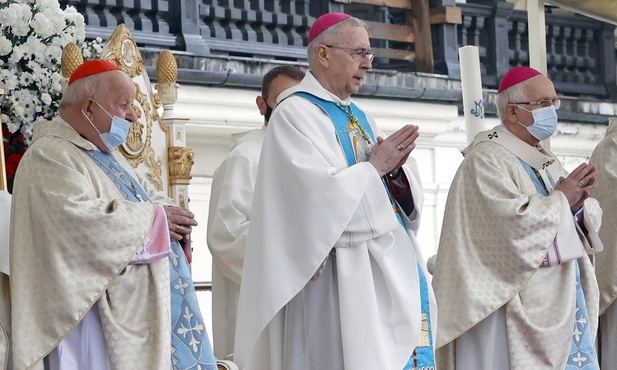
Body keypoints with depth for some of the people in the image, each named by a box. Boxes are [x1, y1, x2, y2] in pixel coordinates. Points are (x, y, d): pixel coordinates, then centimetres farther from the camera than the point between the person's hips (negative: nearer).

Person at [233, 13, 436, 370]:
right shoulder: (295, 113, -6)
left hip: (395, 265, 8)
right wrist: (375, 166, -9)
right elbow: (317, 194, -18)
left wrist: (396, 168, -7)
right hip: (343, 274, -8)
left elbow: (408, 190, 14)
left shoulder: (360, 116, 18)